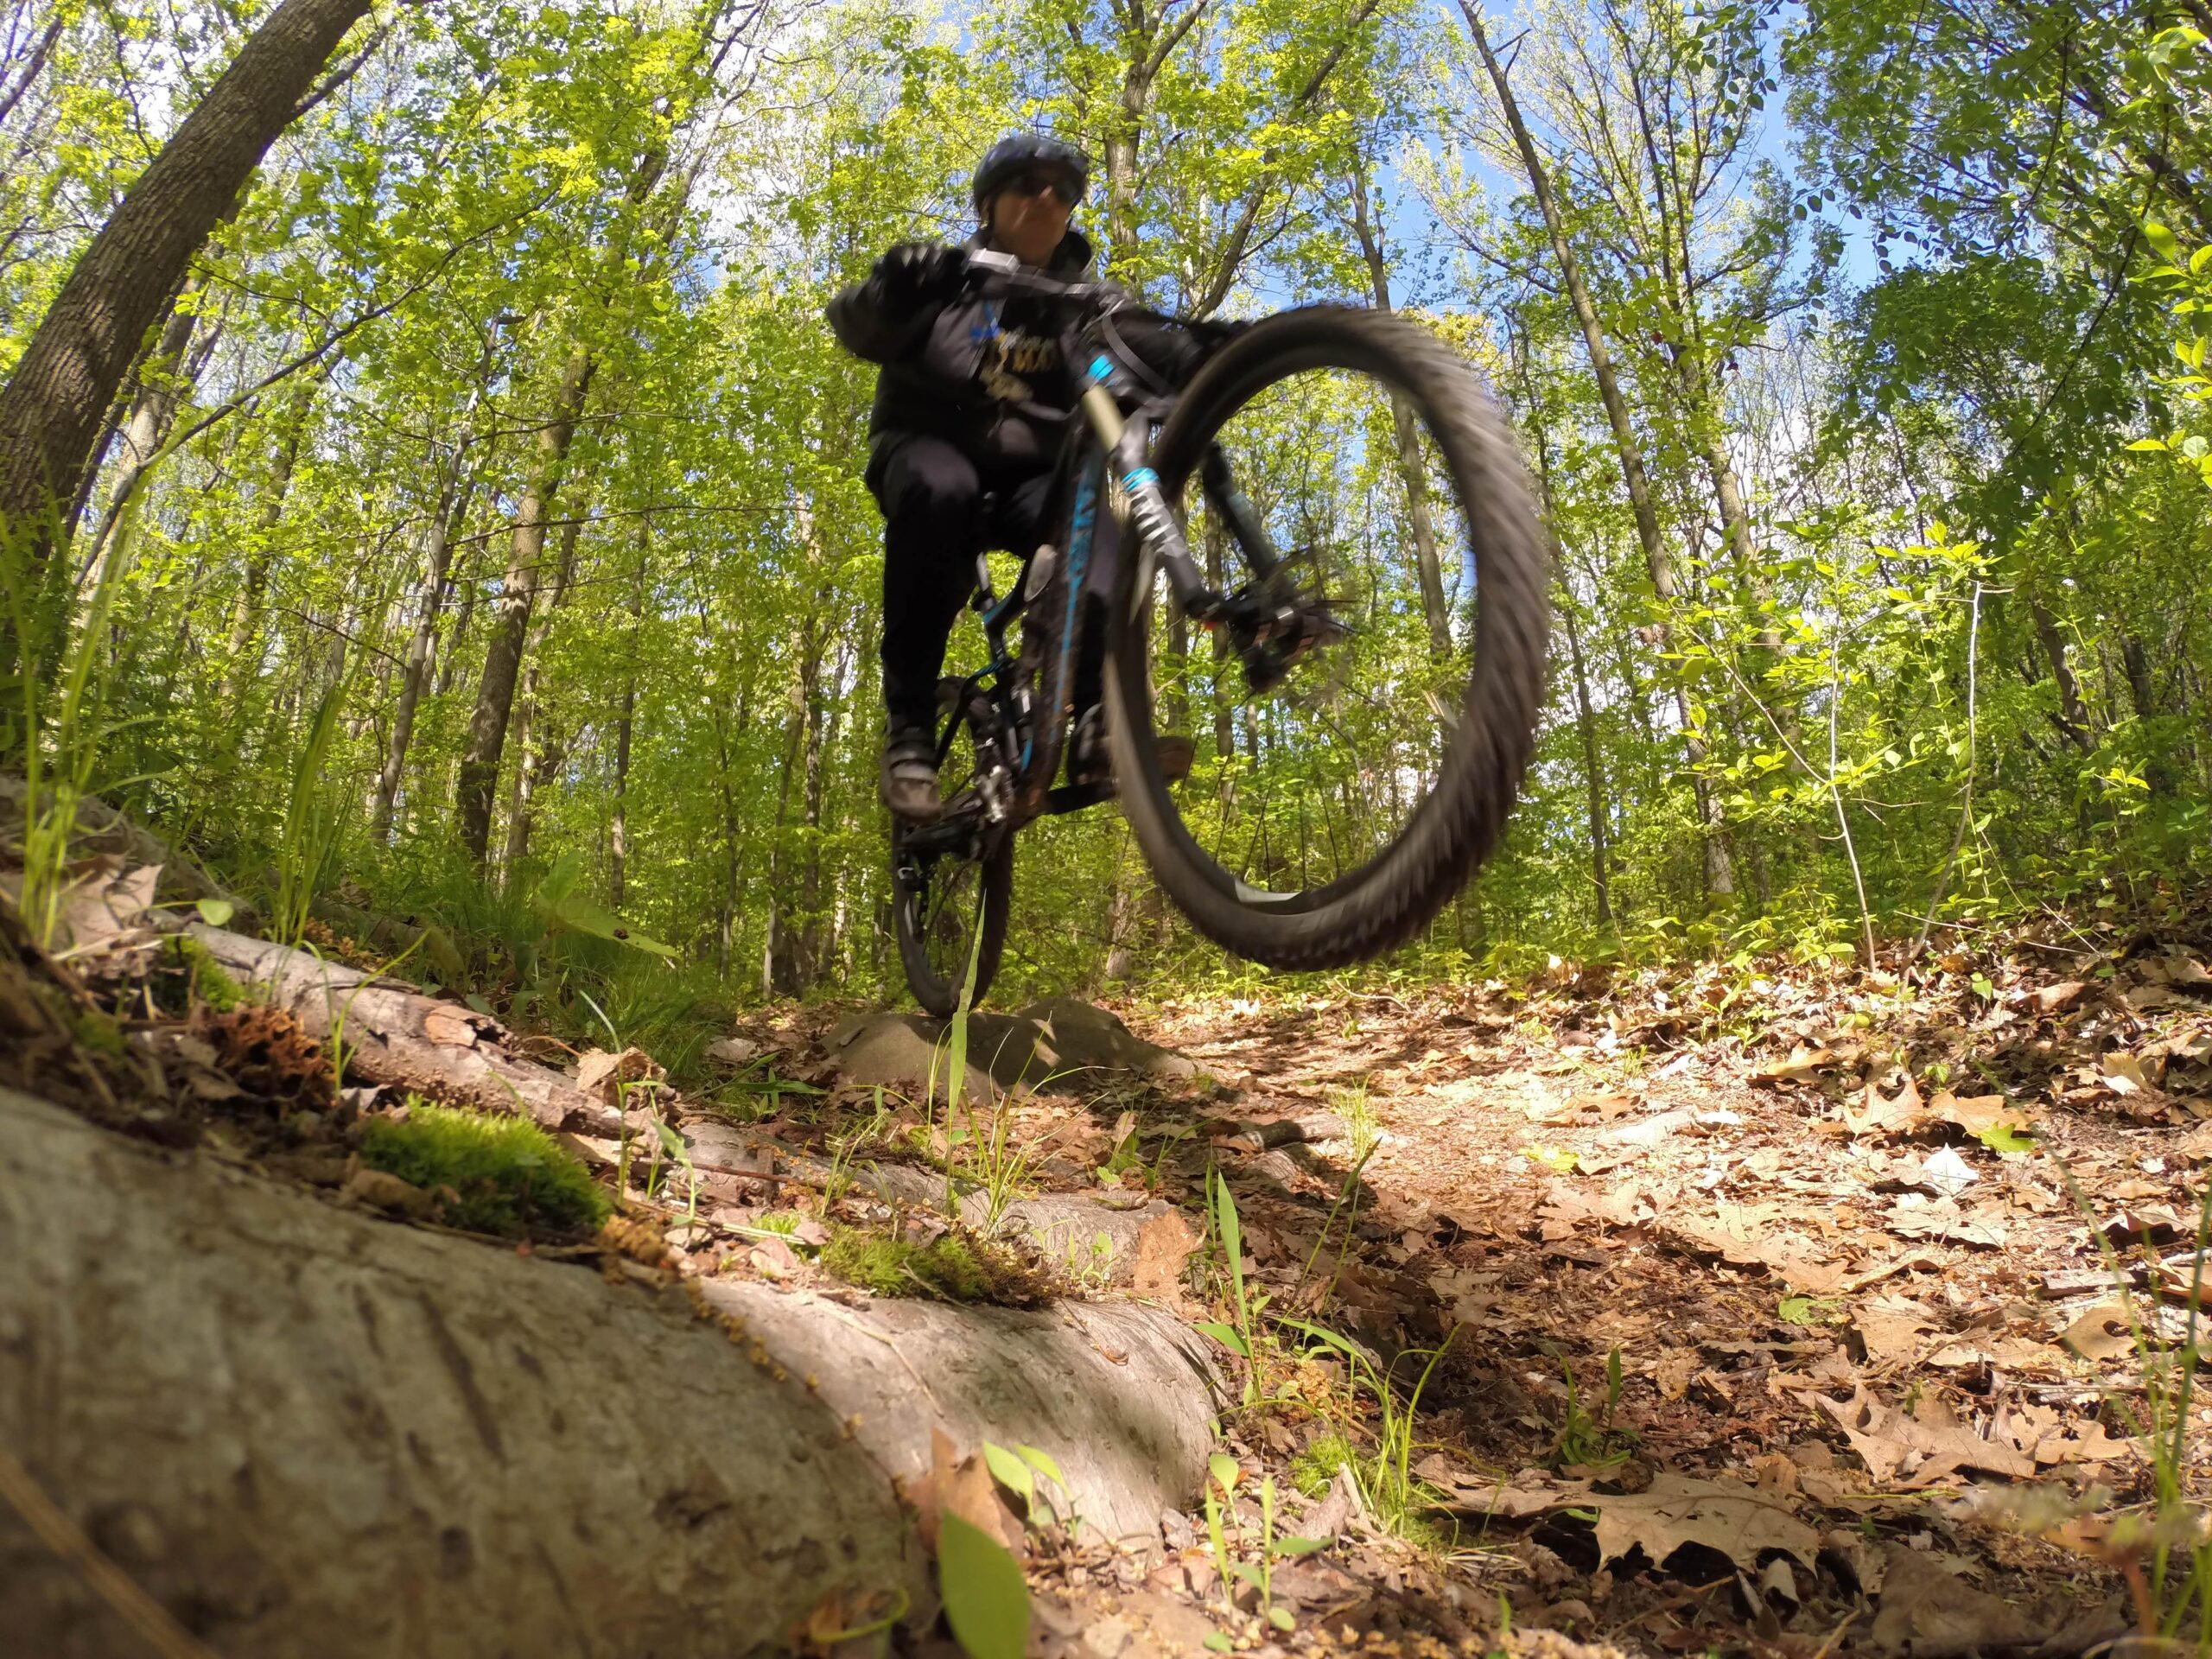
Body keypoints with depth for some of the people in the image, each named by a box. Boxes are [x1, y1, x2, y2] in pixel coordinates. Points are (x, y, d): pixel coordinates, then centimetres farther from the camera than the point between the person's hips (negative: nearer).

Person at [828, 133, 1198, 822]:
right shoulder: (945, 277, 6)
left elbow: (1159, 351, -5)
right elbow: (859, 329, -12)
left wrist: (1219, 352, -27)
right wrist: (893, 292, -35)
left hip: (1032, 477, 2)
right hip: (931, 451, -2)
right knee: (940, 495, -38)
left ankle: (1100, 720, -34)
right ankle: (909, 726, -33)